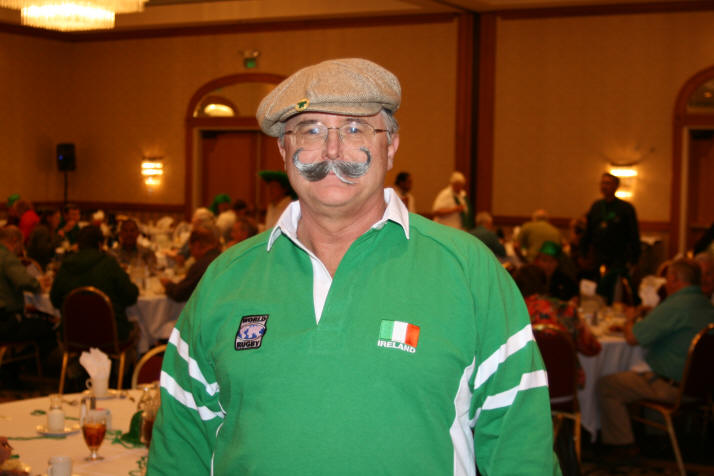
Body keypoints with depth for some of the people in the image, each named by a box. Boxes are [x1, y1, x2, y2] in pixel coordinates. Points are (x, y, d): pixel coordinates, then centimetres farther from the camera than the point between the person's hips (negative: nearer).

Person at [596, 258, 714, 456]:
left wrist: (630, 320, 2)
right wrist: (645, 318, 17)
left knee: (605, 385, 0)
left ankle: (623, 444, 8)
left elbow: (632, 338, -19)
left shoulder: (675, 306, -23)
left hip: (671, 387, -9)